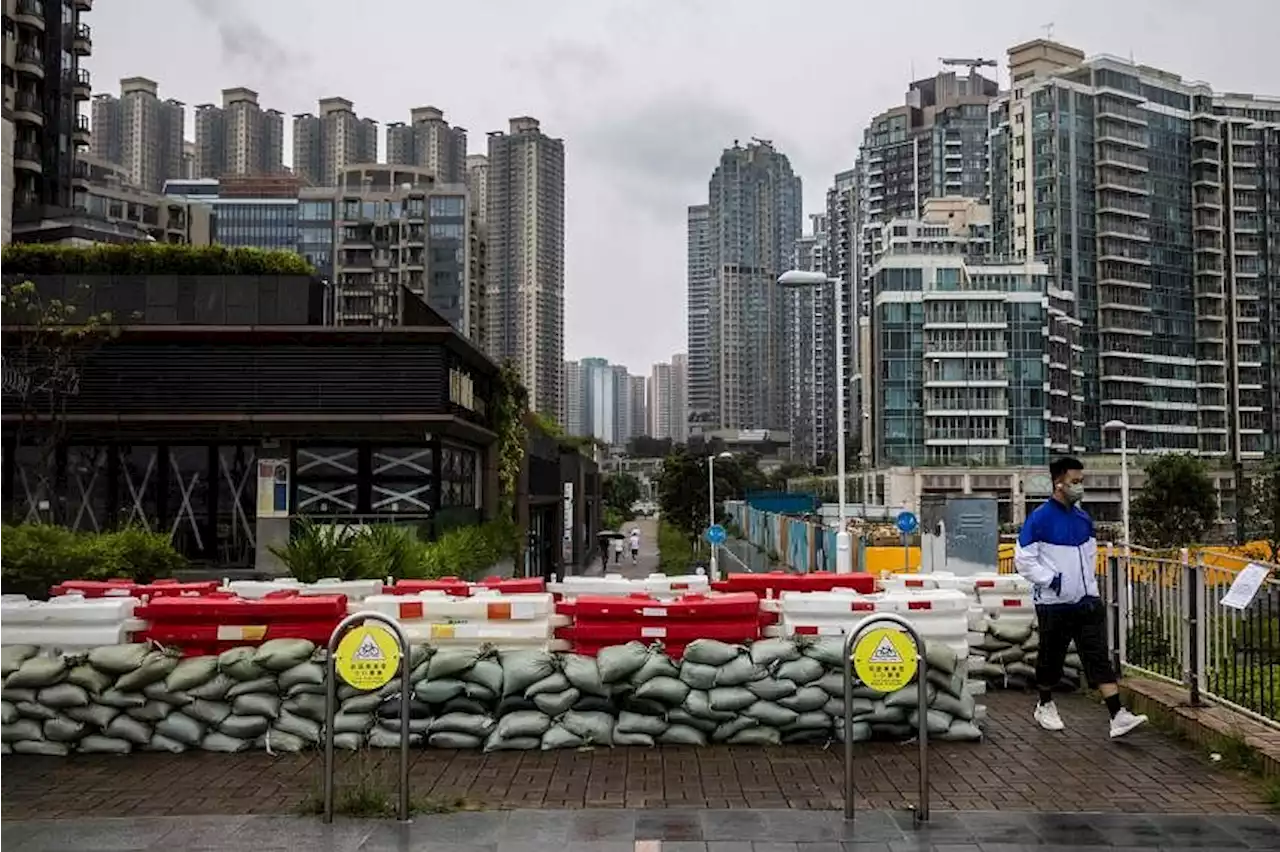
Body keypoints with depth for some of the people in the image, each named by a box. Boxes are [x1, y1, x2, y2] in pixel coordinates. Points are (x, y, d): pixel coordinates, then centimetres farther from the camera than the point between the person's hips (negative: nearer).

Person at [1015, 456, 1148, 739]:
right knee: (1051, 658, 10)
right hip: (1054, 604, -5)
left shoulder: (1083, 518, 9)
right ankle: (1045, 706, 31)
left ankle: (1118, 716, -8)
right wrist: (1051, 580, -18)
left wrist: (1090, 582, 11)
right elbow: (1023, 559, -13)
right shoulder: (1039, 519, -12)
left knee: (1099, 656, -4)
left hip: (1087, 601, 5)